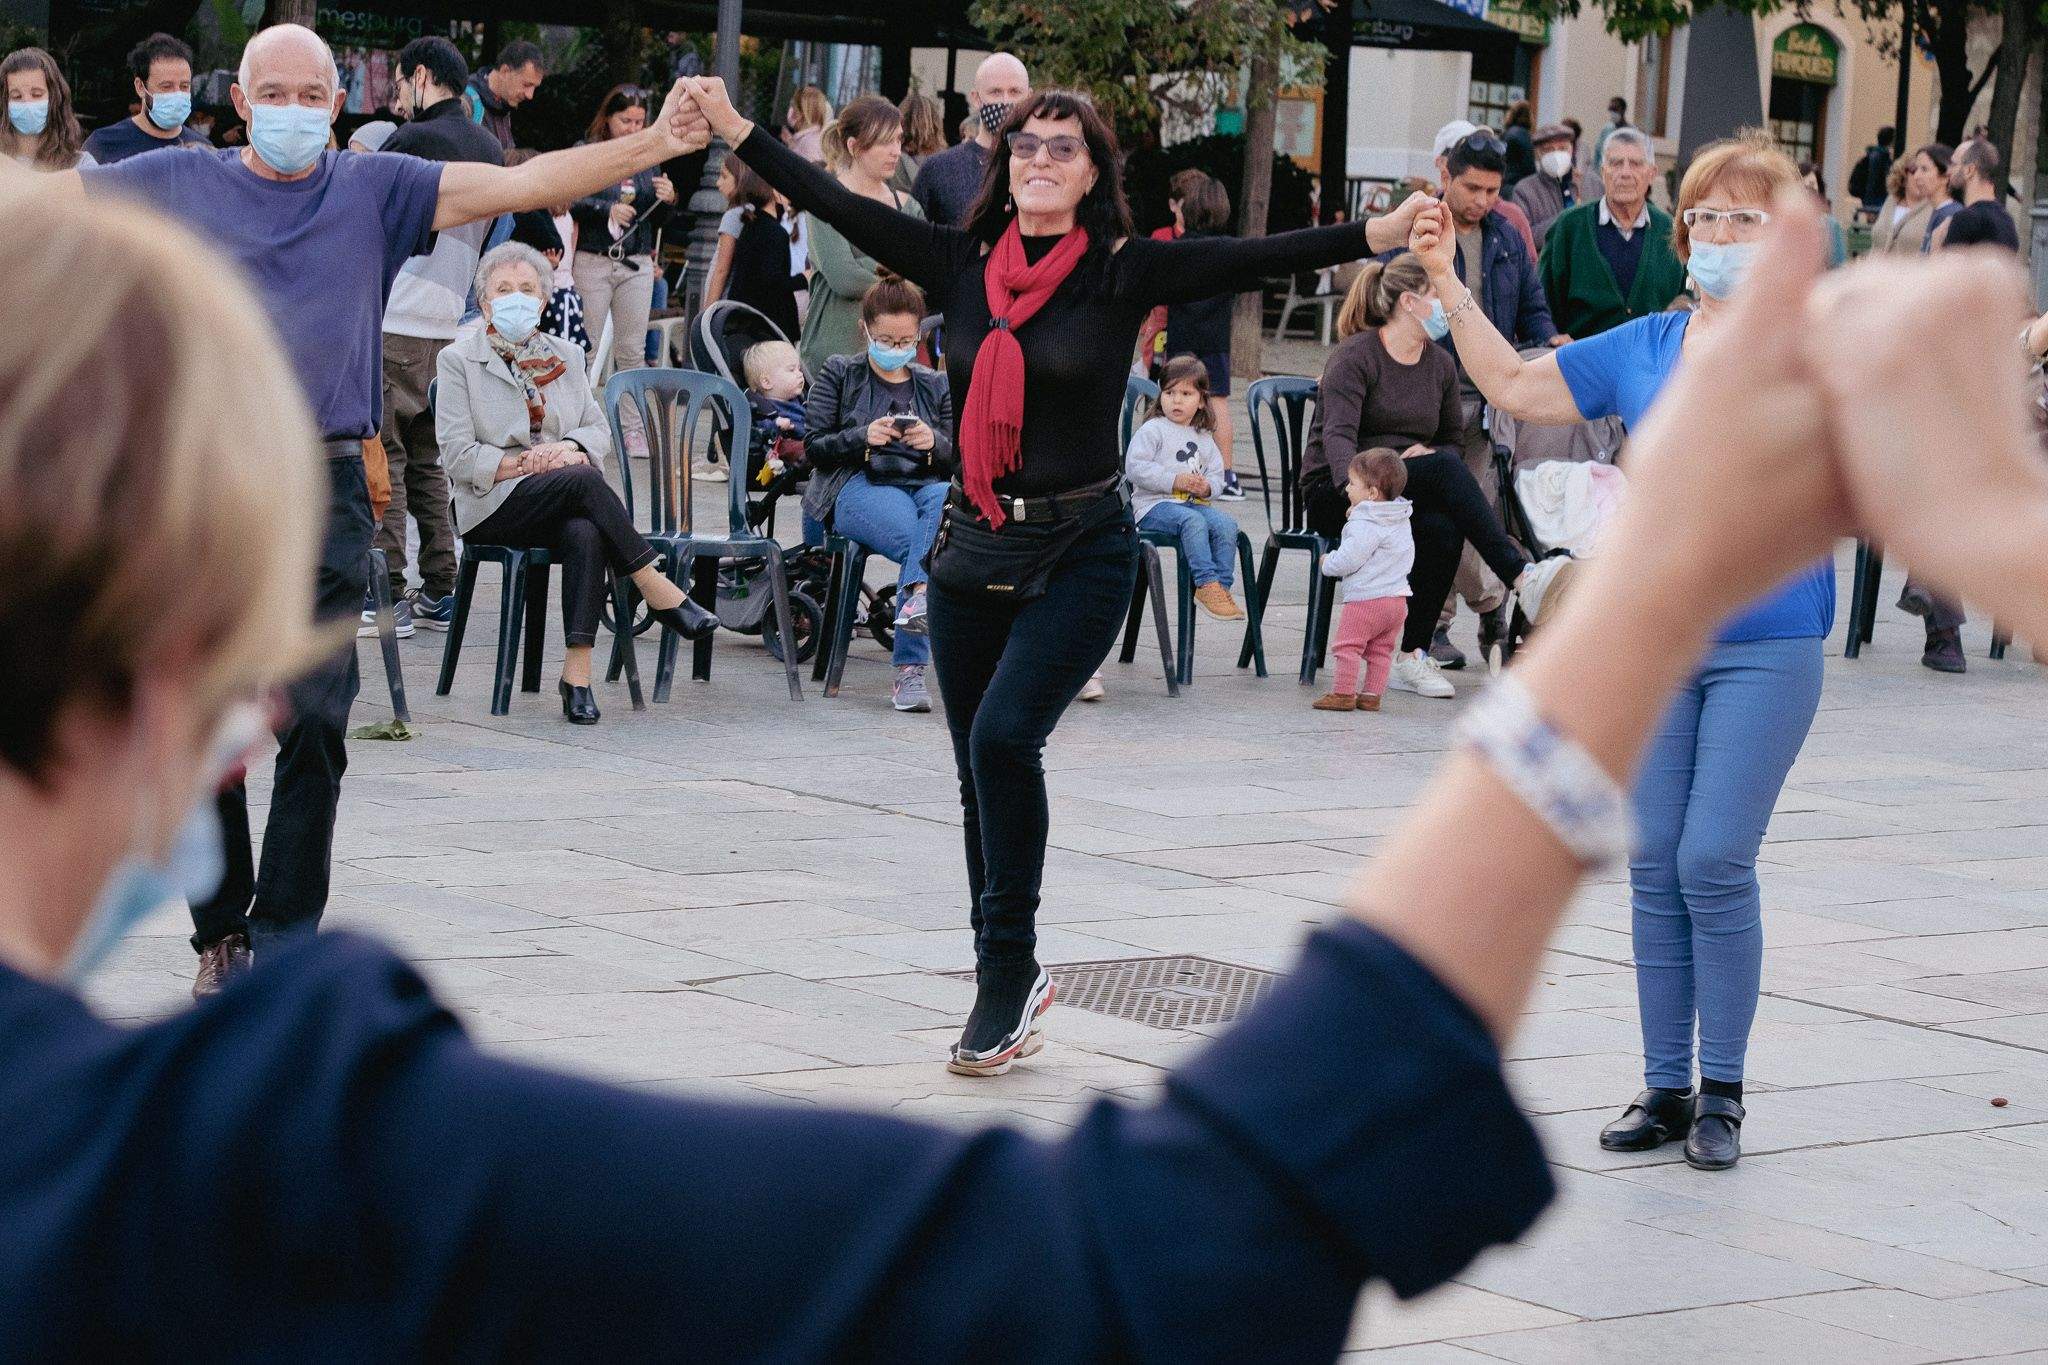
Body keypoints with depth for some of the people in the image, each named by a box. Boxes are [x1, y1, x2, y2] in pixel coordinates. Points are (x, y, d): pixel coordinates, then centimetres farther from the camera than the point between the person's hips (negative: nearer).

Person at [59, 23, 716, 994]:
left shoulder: (375, 189, 8)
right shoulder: (179, 184, 8)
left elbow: (521, 185, 3)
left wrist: (655, 144, -7)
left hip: (324, 491, 0)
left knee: (314, 724, -6)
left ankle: (283, 942, 2)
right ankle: (220, 931, 19)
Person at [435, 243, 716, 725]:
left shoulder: (567, 356, 19)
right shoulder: (457, 360, 4)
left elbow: (599, 430, 16)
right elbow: (458, 455, -4)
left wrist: (572, 449, -8)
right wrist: (527, 463, -14)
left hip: (566, 504, 4)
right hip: (493, 507, -3)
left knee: (585, 534, -35)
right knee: (583, 480, -34)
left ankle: (578, 670, -40)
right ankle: (659, 591, -27)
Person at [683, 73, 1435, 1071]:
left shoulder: (1122, 272, -6)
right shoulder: (962, 265, 3)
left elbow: (1249, 259, -16)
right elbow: (838, 206, 2)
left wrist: (1379, 233, -27)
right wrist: (733, 128, -2)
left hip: (1081, 551, -4)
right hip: (972, 548, 4)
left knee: (1004, 735, -20)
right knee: (980, 767, 10)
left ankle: (1008, 972, -5)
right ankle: (1007, 984, 26)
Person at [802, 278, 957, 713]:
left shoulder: (936, 386, 22)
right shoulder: (839, 373, 15)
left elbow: (958, 463, 14)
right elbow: (814, 448, 6)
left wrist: (934, 443, -10)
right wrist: (863, 437, -14)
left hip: (925, 484, 3)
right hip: (857, 486, -2)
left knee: (945, 499, -39)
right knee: (918, 540, -37)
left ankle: (918, 593, -54)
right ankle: (910, 669, -44)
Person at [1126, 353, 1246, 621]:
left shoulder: (1204, 438, 19)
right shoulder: (1152, 430, 0)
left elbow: (1217, 473, 21)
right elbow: (1134, 468, -11)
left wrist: (1207, 486, -5)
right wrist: (1174, 481, -17)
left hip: (1194, 503, 6)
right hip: (1154, 505, -6)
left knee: (1226, 523, -20)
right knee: (1192, 521, -34)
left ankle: (1220, 587, -20)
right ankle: (1206, 583, -35)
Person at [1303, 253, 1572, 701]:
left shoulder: (1440, 364, 13)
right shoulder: (1354, 356, -8)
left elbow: (1454, 441, 21)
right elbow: (1338, 433, -23)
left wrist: (1429, 454, -5)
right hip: (1332, 494, -6)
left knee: (1445, 528, -32)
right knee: (1443, 466, -33)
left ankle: (1411, 657, -24)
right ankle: (1522, 576, -39)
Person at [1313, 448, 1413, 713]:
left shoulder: (1365, 525, -18)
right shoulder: (1400, 520, 10)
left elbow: (1347, 560, -20)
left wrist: (1327, 563, -1)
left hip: (1366, 599, -9)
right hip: (1397, 599, 9)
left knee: (1347, 646, -1)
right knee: (1380, 651, 13)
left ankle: (1342, 693, -2)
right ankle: (1371, 694, 15)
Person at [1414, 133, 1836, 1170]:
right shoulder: (1643, 349, 9)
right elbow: (1517, 388, 17)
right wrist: (1450, 288, 9)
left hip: (1769, 645, -4)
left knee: (1714, 863, -8)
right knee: (1655, 866, 6)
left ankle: (1720, 1092, 6)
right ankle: (1664, 1087, 17)